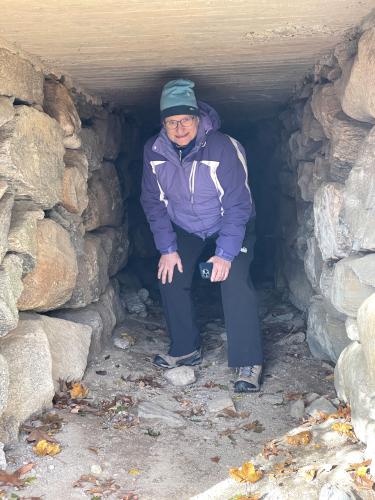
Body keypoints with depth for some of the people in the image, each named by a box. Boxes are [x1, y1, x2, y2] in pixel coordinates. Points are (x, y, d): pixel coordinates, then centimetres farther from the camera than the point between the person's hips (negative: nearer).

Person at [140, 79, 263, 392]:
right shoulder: (154, 151, -17)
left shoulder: (224, 148, -30)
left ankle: (249, 363, -17)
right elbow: (154, 202, -8)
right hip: (185, 228, 5)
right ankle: (186, 349, 12)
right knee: (171, 278, -7)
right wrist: (167, 249, -13)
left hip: (231, 226, -4)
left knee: (236, 281, -22)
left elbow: (238, 204, -26)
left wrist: (226, 253, -29)